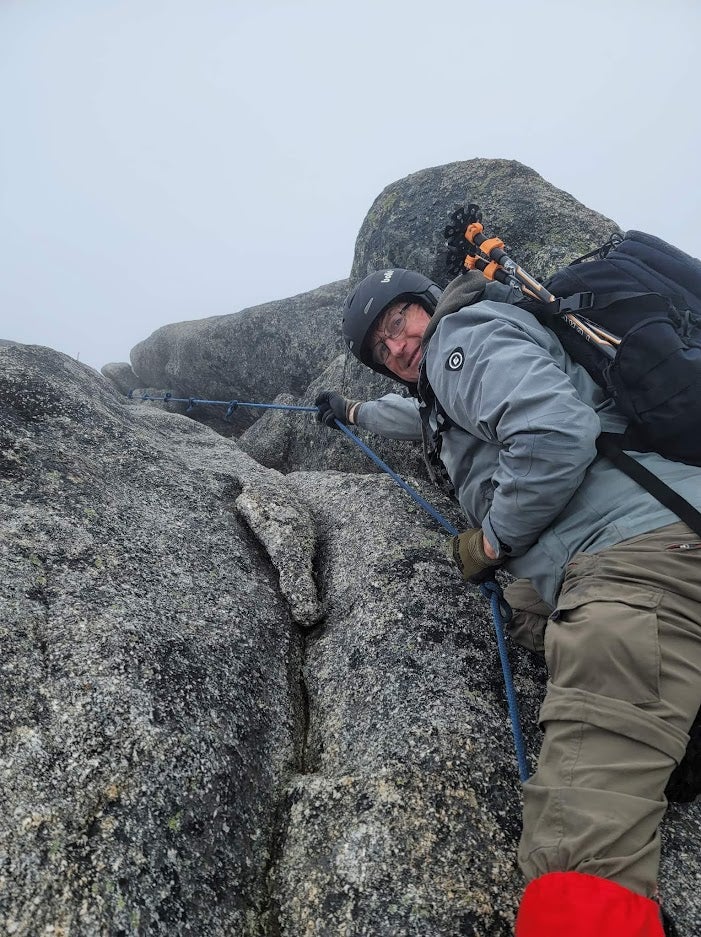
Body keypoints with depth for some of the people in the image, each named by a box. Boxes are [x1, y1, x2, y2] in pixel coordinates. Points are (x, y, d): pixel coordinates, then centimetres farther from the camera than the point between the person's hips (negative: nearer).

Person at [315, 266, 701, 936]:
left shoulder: (464, 335, -1)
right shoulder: (448, 380, 30)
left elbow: (556, 435, -20)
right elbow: (422, 415, 55)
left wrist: (492, 541, -5)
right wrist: (353, 412, 71)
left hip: (640, 552, -12)